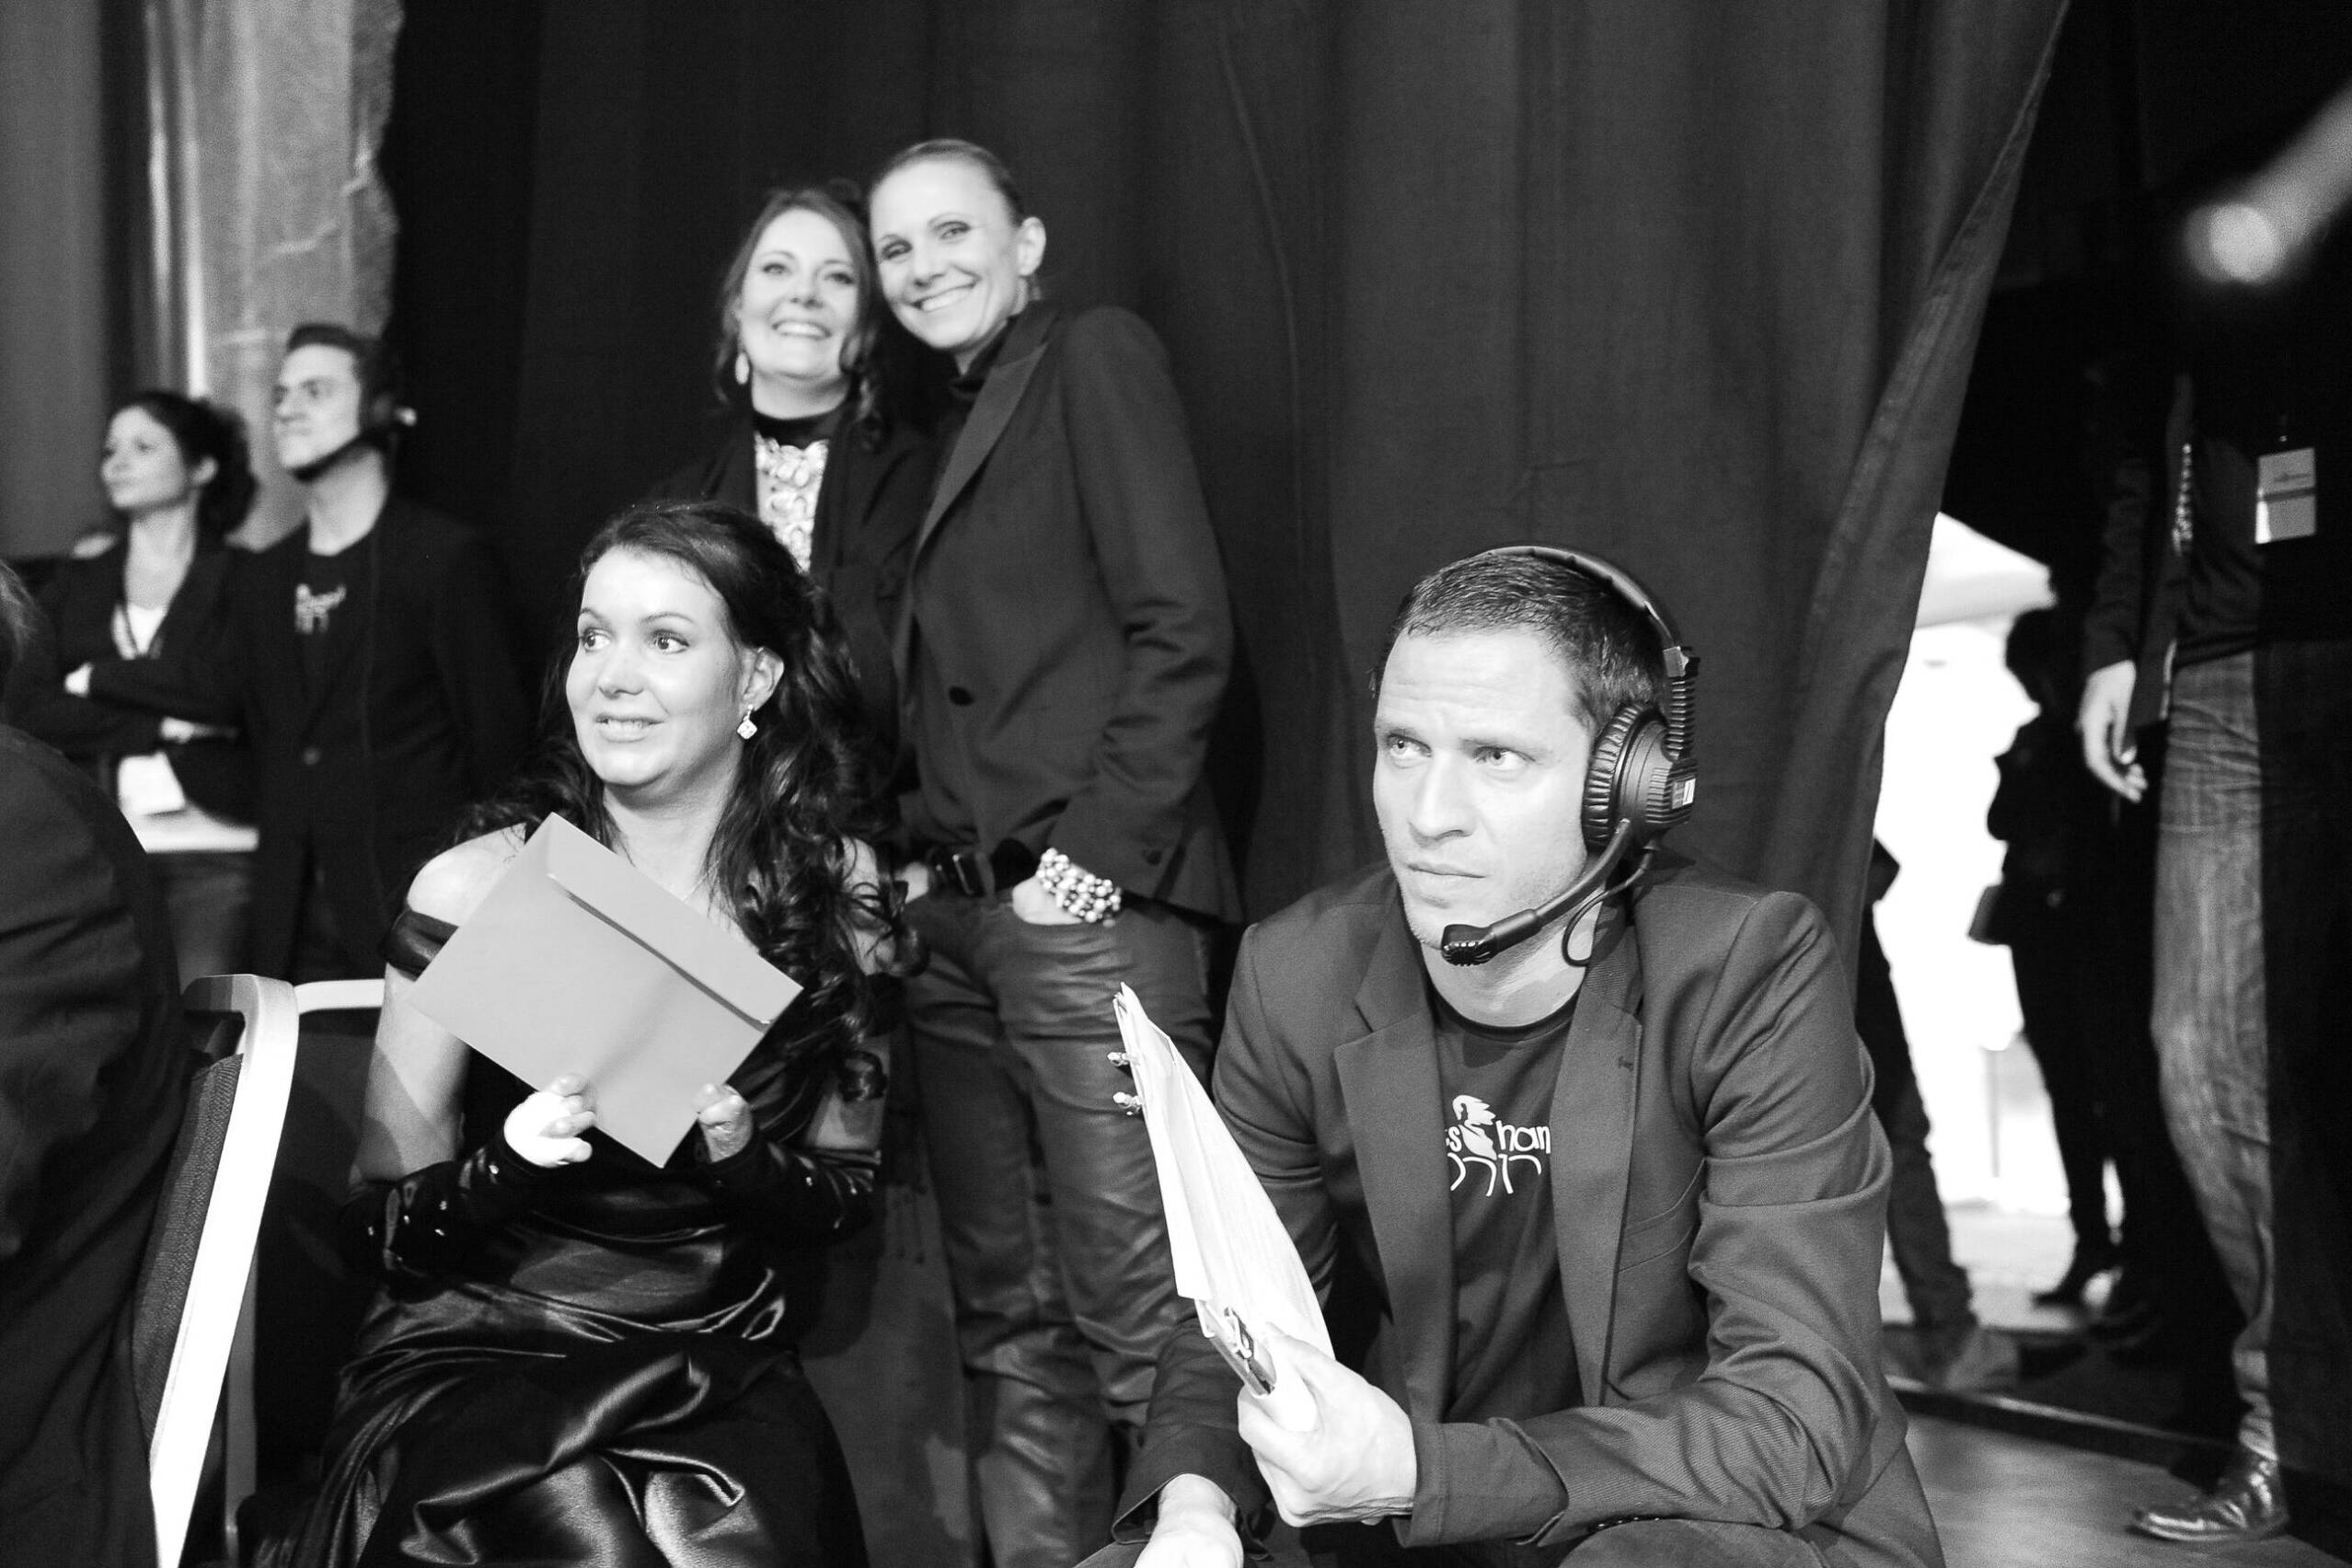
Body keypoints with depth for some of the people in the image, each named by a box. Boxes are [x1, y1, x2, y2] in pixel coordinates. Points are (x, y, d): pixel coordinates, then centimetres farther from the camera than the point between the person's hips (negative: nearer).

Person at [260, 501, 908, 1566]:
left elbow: (848, 1193, 7)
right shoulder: (473, 889, -6)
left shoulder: (832, 887, 0)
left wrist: (743, 1156, -13)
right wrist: (506, 1162, -21)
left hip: (720, 1371, 2)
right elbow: (379, 1225, -1)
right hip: (474, 1360, -1)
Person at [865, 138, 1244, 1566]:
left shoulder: (1098, 356, 1)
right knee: (1009, 1315, 11)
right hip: (957, 918, 8)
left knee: (1136, 1320, -8)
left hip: (1089, 912, -7)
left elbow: (1184, 629, -9)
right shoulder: (954, 427, 22)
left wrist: (1099, 852, -13)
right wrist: (921, 863, 3)